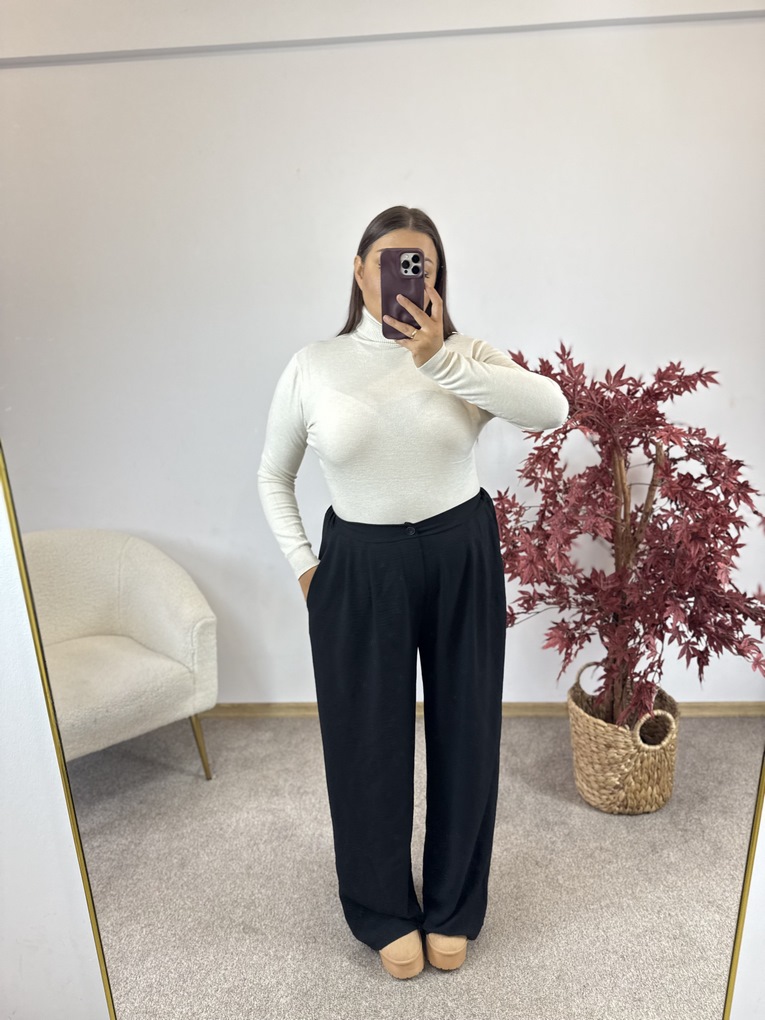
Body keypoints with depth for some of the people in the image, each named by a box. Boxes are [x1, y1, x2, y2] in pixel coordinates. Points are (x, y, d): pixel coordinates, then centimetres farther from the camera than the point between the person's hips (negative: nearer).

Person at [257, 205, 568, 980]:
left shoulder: (463, 354, -3)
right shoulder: (313, 366, -2)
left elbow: (550, 409, -22)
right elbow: (272, 476, 8)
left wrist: (437, 359, -29)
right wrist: (303, 565, 1)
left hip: (462, 560, 1)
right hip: (361, 569, 0)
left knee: (464, 732, 13)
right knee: (368, 740, 11)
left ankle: (452, 908, 40)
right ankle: (385, 912, 38)